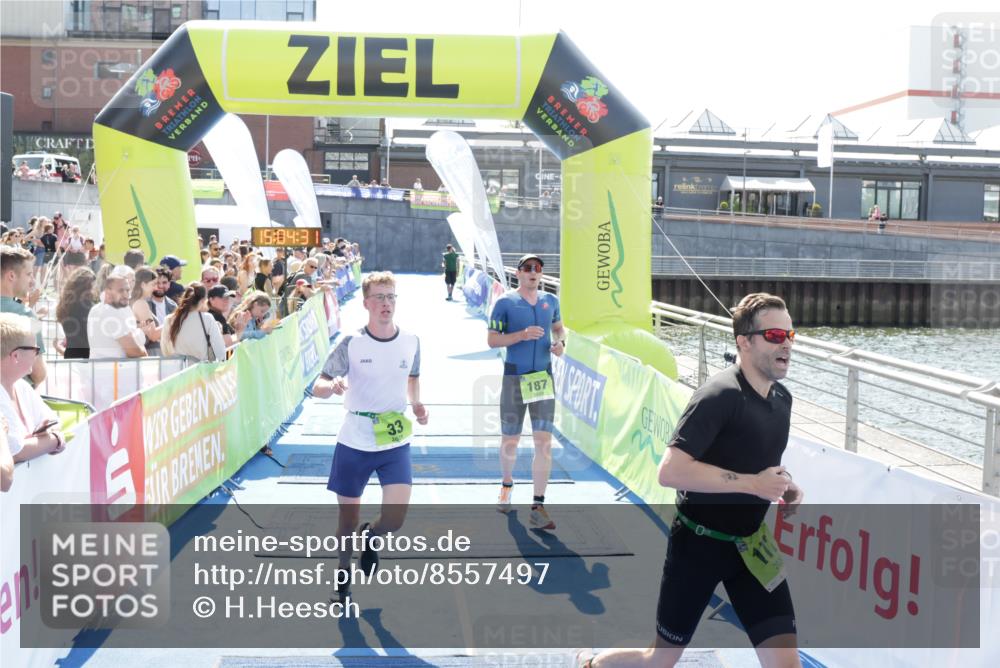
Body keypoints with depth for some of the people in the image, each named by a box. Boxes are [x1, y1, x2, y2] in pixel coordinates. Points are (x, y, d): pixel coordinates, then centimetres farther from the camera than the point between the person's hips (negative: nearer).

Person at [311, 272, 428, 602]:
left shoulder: (410, 342, -1)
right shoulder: (351, 344, -9)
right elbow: (318, 386, -7)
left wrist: (416, 403, 0)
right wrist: (332, 386, -30)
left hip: (395, 444, 1)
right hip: (354, 443, -1)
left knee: (394, 519, -12)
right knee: (348, 520, 9)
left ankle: (370, 535, 25)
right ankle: (343, 579, 35)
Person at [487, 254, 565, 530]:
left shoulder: (550, 301, 8)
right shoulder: (505, 303, -4)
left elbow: (558, 328, 24)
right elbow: (492, 340, -7)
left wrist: (560, 343, 2)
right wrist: (522, 335, -20)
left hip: (543, 380, 2)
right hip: (514, 379, -2)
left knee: (544, 442, -7)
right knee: (510, 441, 8)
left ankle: (538, 507, -4)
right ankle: (507, 485, 39)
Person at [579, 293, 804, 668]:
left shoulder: (782, 398, 4)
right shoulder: (719, 396, -22)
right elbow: (670, 471, -30)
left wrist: (783, 487, 1)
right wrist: (752, 484, -29)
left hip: (750, 546, 7)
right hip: (699, 544, -6)